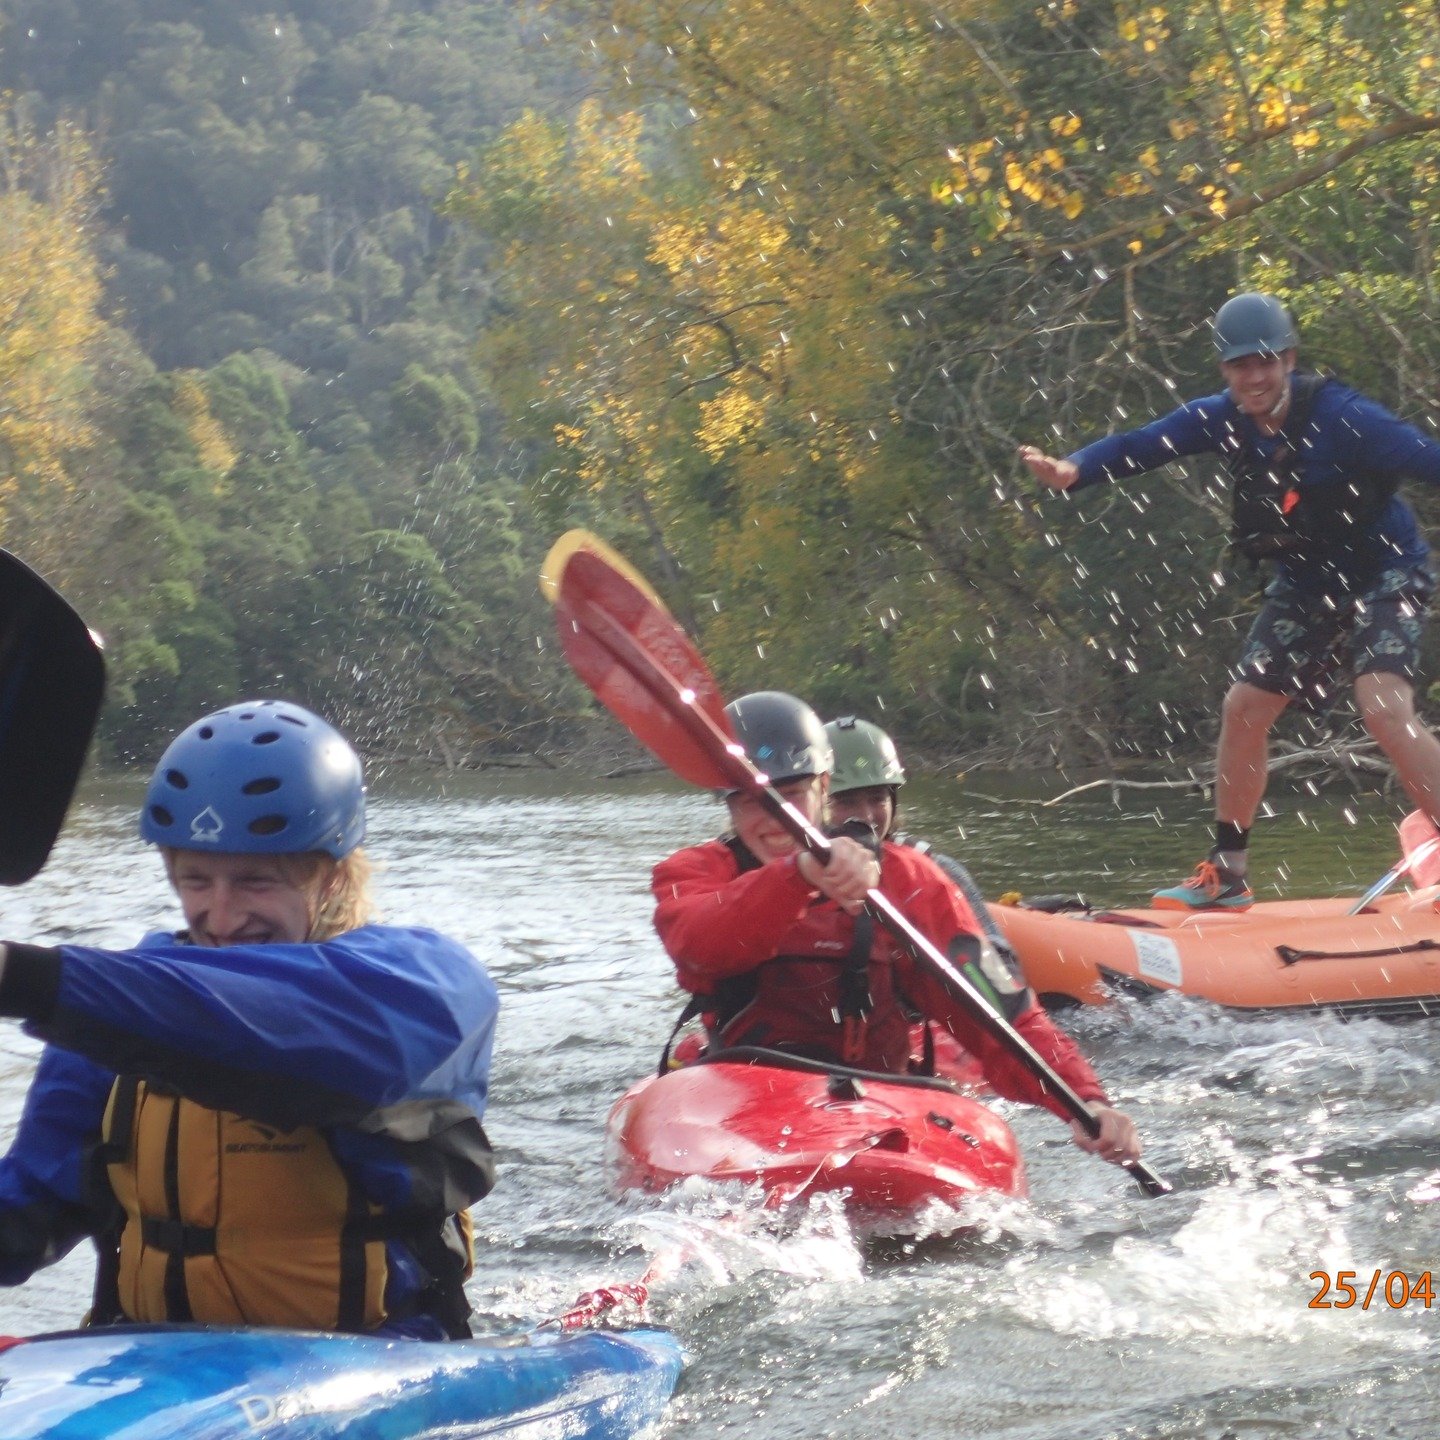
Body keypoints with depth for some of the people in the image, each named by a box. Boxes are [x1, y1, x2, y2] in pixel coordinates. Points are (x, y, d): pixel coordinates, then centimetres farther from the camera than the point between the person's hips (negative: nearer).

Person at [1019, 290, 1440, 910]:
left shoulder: (1340, 417, -26)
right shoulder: (1220, 420, -9)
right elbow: (1139, 445, -9)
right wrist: (1072, 469, -29)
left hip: (1384, 574, -7)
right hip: (1306, 582, 7)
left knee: (1384, 710, -25)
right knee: (1244, 708, 5)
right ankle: (1227, 875, 18)